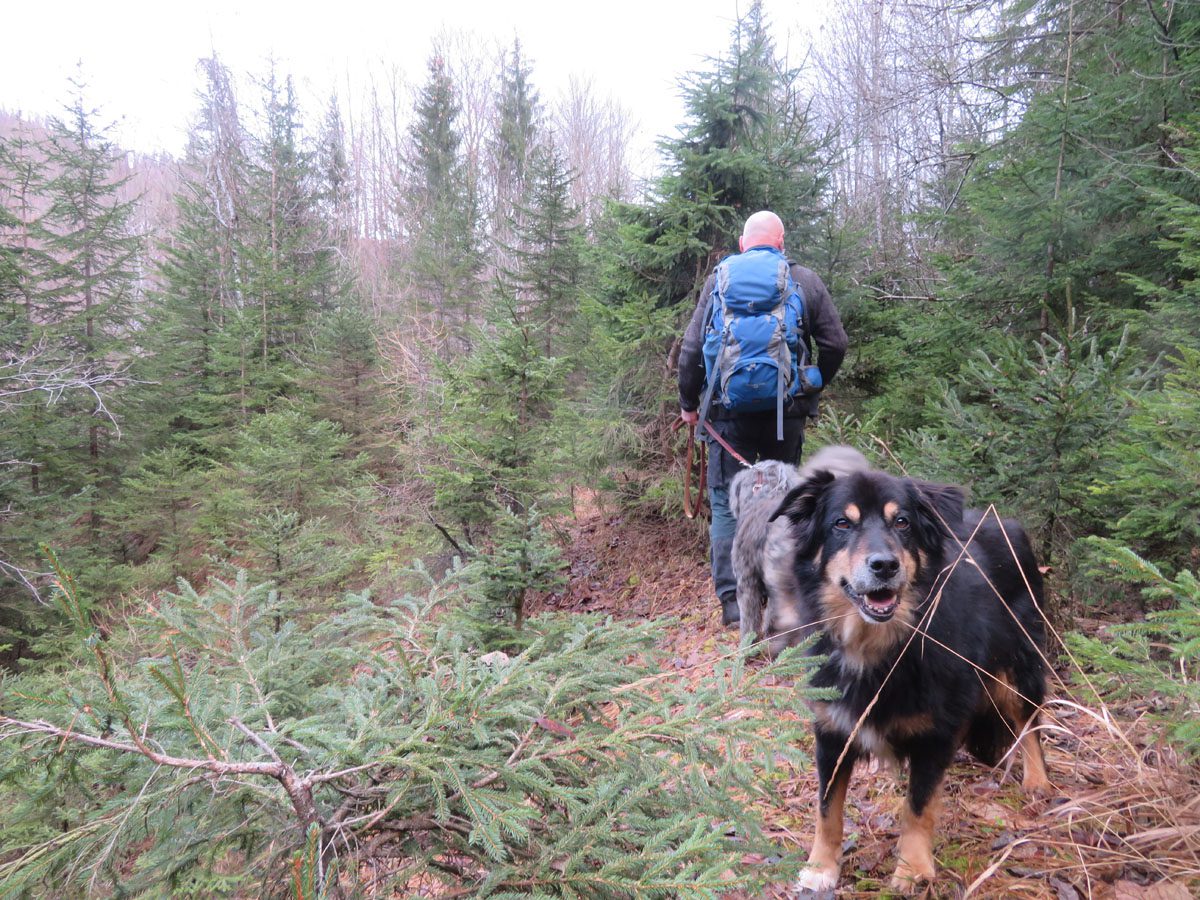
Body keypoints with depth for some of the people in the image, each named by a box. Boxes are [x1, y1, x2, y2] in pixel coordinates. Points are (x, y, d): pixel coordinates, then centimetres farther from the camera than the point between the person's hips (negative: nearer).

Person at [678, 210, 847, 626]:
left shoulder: (719, 281, 3)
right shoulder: (806, 281, 5)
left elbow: (692, 349, 0)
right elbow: (835, 344, 4)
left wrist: (688, 402, 11)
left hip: (729, 411, -1)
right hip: (787, 412, 1)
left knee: (727, 503, 5)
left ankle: (732, 600, -1)